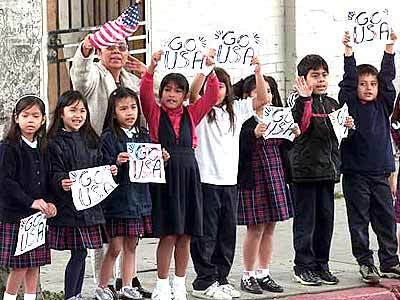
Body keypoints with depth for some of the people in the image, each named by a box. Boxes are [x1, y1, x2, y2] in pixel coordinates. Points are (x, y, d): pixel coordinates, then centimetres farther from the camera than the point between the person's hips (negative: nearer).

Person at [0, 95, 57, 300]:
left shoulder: (41, 148, 12)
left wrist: (49, 203, -2)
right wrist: (30, 202, -19)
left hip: (37, 214, 6)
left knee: (35, 264, 9)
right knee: (20, 266, -6)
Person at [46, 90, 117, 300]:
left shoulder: (90, 140, 14)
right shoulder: (55, 142, -7)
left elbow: (98, 167, 19)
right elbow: (54, 173, -13)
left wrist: (109, 172, 0)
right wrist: (61, 183, -33)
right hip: (68, 204, -6)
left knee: (81, 252, 10)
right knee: (79, 253, -7)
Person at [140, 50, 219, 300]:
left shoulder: (191, 114, 11)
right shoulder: (155, 113, 4)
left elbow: (211, 96, 4)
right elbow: (145, 92, -11)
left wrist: (211, 71, -9)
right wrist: (152, 67, -24)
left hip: (188, 174, 3)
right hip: (163, 175, -3)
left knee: (185, 235, 6)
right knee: (168, 234, -4)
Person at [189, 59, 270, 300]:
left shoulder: (236, 110, 13)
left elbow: (262, 99, 7)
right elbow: (193, 93, -19)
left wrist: (258, 72, -4)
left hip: (230, 181, 5)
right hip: (206, 180, -5)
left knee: (227, 234, 10)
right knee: (206, 234, -2)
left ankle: (221, 279, 19)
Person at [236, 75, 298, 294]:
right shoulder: (244, 120, -9)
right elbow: (239, 150, -19)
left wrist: (293, 135, 1)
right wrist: (254, 134, -32)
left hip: (275, 178, 7)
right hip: (253, 179, -7)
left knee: (269, 228, 10)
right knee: (256, 229, -2)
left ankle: (263, 273, 19)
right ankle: (248, 275, 9)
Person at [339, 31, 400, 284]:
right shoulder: (350, 104, 0)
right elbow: (349, 78, -10)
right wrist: (349, 52, -18)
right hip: (355, 172, -3)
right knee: (359, 221, 1)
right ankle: (366, 264, 8)